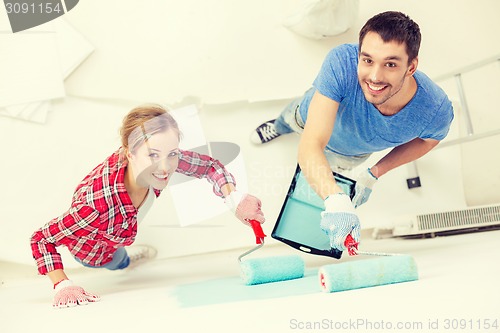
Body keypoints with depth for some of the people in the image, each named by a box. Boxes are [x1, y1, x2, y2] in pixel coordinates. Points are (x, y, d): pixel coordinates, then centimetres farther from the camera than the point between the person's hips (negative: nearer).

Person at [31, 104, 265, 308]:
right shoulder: (99, 205, -52)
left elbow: (209, 166, -22)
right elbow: (41, 239, -38)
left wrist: (234, 198, -38)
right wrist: (63, 286, -43)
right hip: (91, 251, -3)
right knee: (118, 262, 33)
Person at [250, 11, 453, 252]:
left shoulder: (437, 111, -43)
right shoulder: (341, 62, -49)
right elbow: (310, 147, -54)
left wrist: (375, 173, -18)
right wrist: (335, 200, -71)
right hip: (307, 119, -1)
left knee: (340, 164, 33)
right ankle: (279, 126, 68)